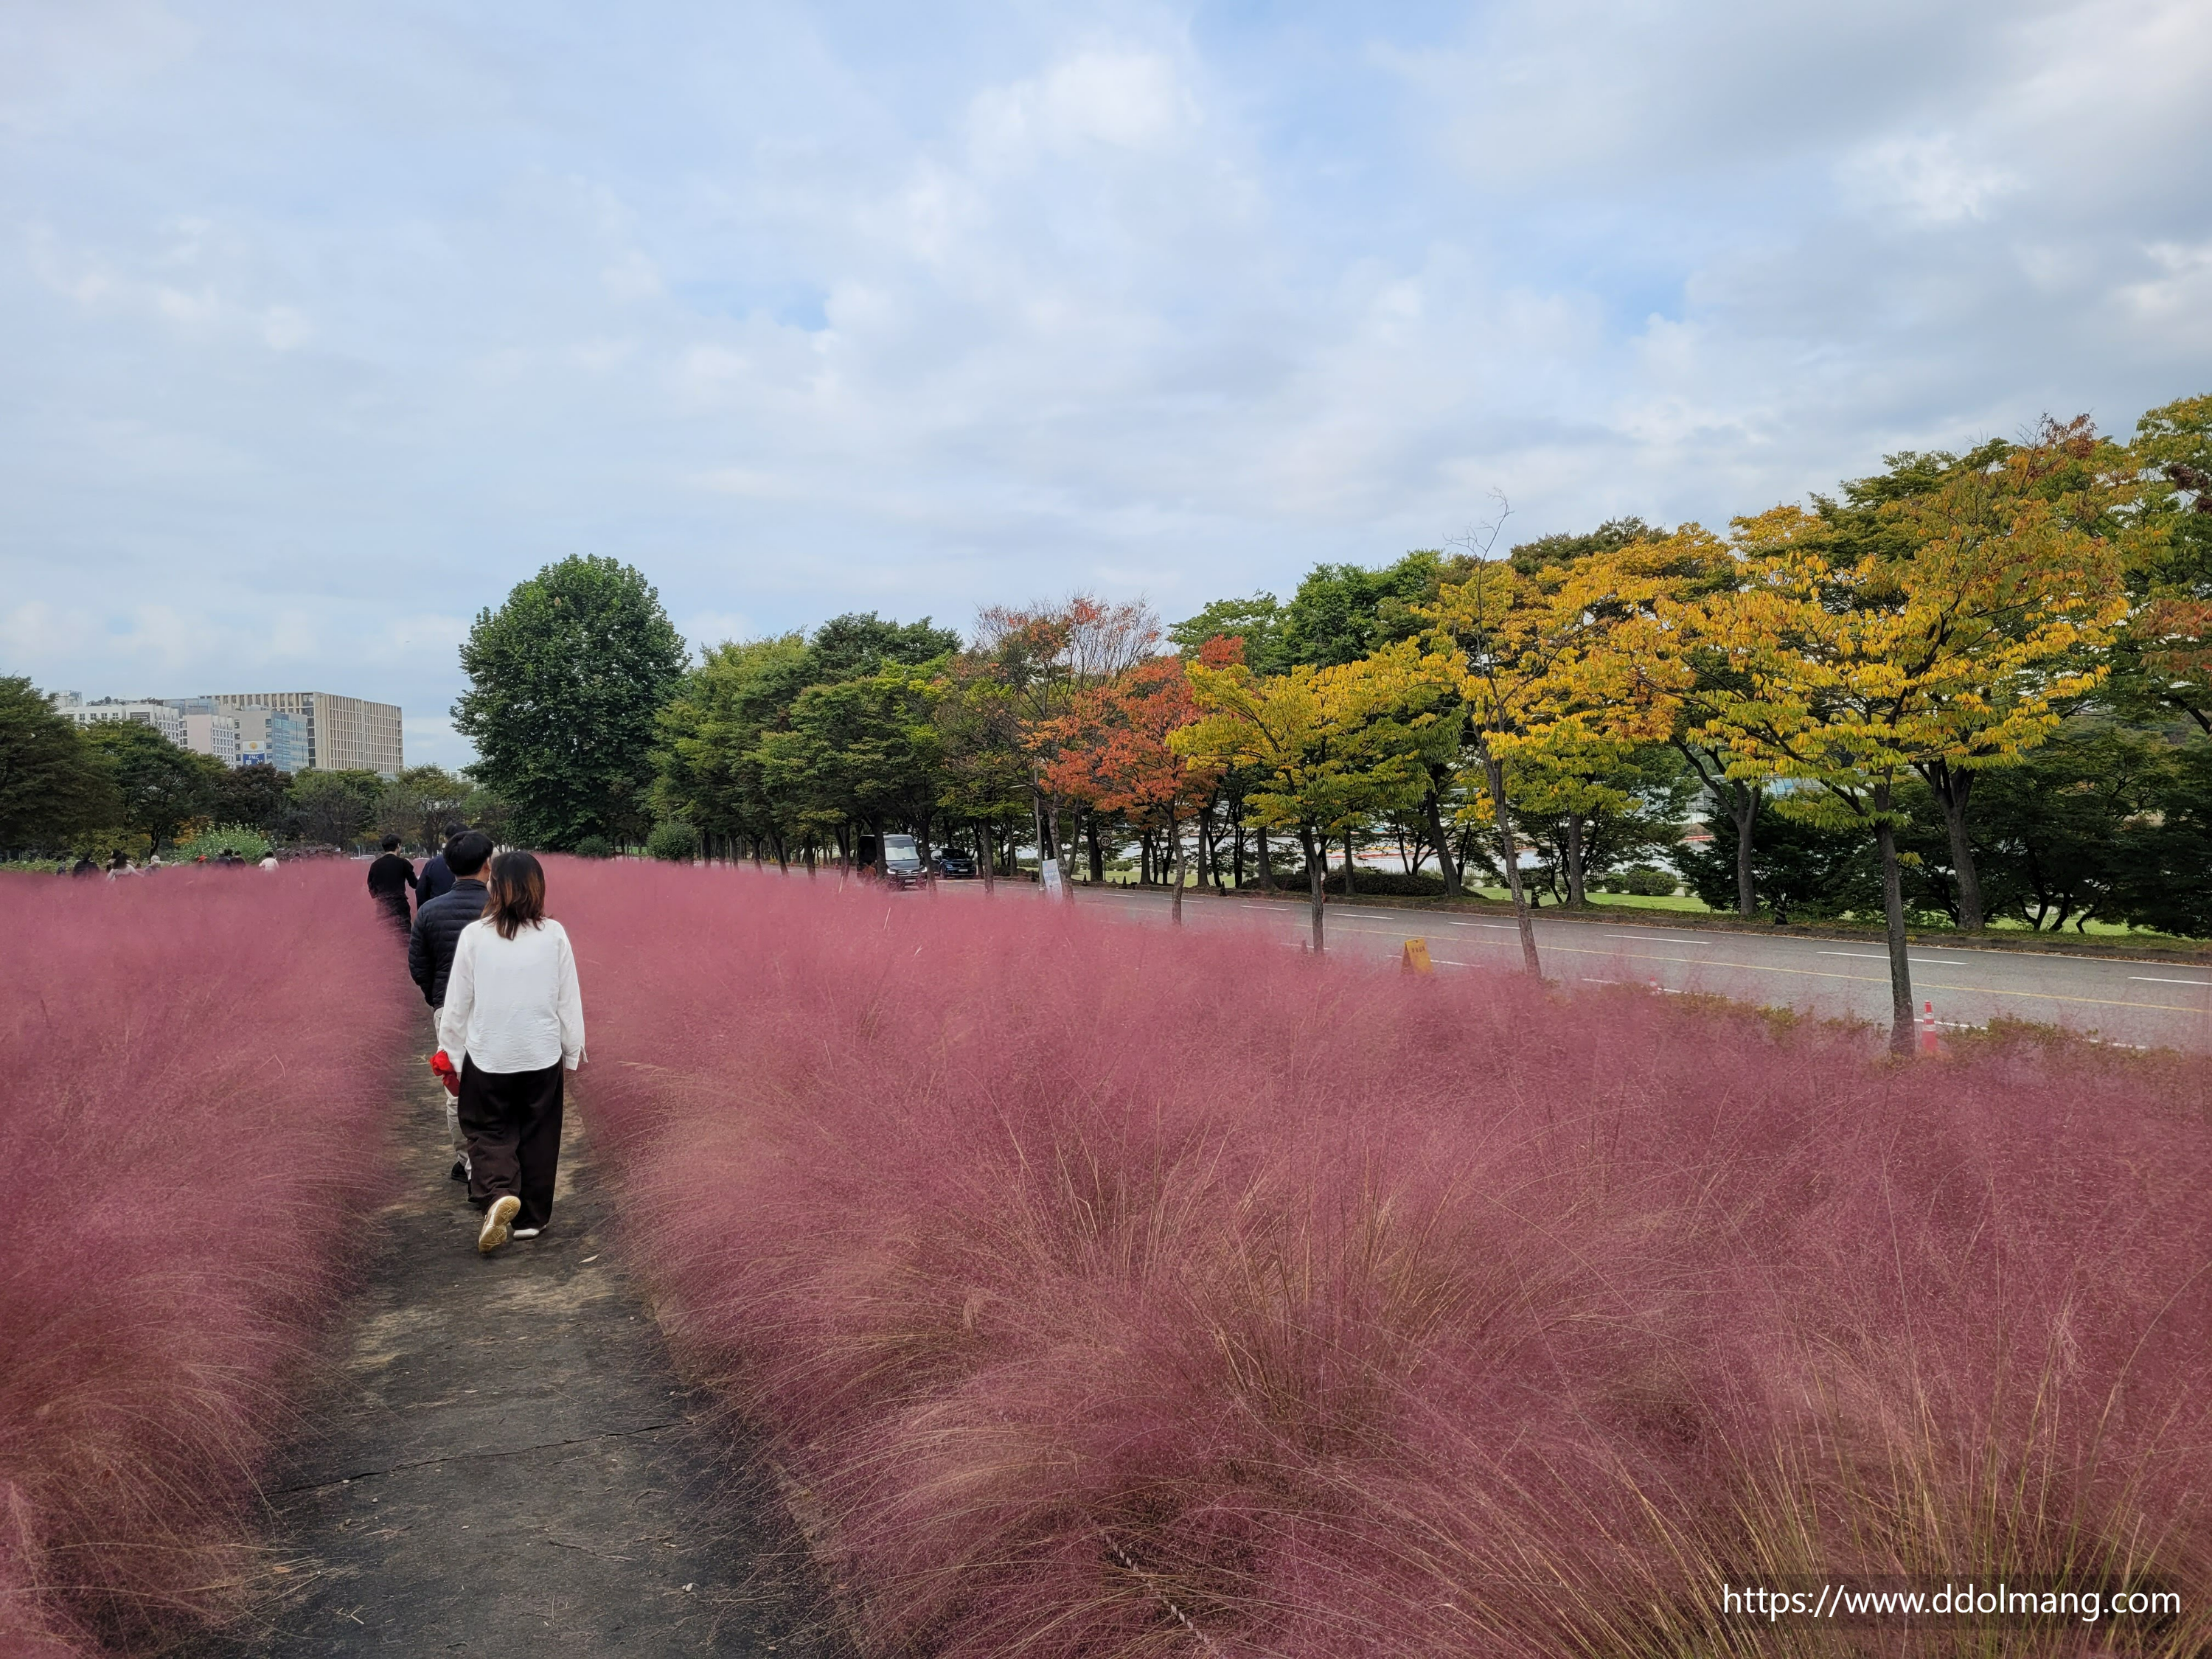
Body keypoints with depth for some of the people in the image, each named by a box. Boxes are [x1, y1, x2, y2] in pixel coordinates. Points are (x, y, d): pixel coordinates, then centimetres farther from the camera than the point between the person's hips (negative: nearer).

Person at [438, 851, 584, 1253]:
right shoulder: (554, 935, -9)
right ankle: (531, 1217, 23)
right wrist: (572, 1052, 11)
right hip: (542, 1055, 1)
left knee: (489, 1132, 14)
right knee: (538, 1137, 14)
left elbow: (458, 1001, -3)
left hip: (488, 1056, -1)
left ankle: (500, 1194, -10)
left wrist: (451, 1053, 11)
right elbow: (569, 999, -2)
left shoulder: (475, 936, -10)